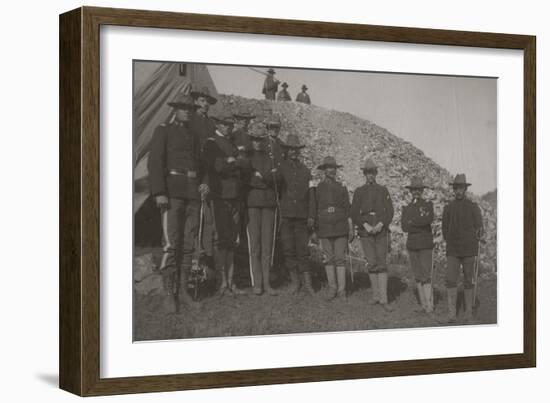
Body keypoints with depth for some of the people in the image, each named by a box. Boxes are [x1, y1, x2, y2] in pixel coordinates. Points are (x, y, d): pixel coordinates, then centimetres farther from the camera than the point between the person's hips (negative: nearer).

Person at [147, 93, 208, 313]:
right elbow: (155, 162, -8)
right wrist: (159, 193, -18)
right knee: (171, 243, -13)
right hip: (171, 190, -6)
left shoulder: (193, 137, 20)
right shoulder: (163, 131, 1)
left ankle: (182, 290, 10)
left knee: (188, 243, 4)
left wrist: (202, 183, 6)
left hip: (193, 193, 6)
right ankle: (169, 293, -10)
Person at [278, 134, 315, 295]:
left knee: (302, 249, -3)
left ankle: (307, 282, 0)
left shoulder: (305, 170, 15)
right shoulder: (280, 168, 7)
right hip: (285, 215, -1)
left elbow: (310, 194, 14)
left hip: (301, 215, 1)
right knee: (288, 249, -1)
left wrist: (311, 216, 5)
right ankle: (294, 281, 8)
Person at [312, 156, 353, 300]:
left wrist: (351, 228, 4)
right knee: (328, 258, 2)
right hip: (325, 228, 0)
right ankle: (332, 288, 11)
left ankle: (341, 289, -2)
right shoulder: (318, 188, 7)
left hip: (340, 227, 0)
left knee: (340, 258, -4)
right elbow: (314, 210, 9)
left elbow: (348, 209, 10)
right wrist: (314, 230, 6)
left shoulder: (342, 188, 9)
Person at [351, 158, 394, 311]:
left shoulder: (383, 190, 9)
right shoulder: (359, 192, 9)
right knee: (372, 263, -1)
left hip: (381, 230, -1)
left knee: (382, 263, -7)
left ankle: (383, 299, -11)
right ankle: (376, 295, 12)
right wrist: (366, 225, -10)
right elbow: (354, 213, 3)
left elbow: (389, 211, 3)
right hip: (365, 231, 1)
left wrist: (380, 225, -11)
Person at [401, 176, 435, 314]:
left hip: (426, 245, -4)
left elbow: (429, 219, -17)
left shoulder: (428, 205, 3)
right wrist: (420, 224, -12)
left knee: (426, 275, -9)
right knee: (417, 276, 6)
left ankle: (429, 305, -8)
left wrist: (412, 222, -12)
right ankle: (423, 303, 12)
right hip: (412, 245, 4)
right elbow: (404, 227, -4)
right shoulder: (406, 208, 11)